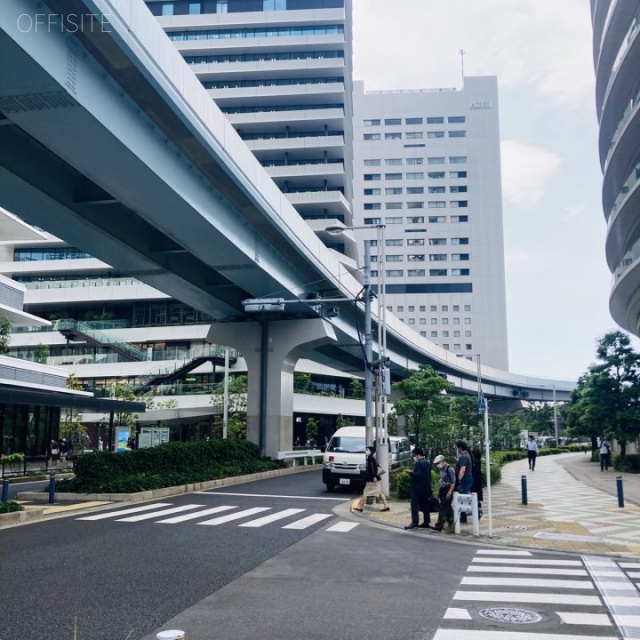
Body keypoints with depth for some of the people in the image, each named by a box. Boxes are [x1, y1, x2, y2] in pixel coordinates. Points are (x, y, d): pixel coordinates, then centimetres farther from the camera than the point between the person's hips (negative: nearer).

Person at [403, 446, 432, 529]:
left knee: (414, 505, -7)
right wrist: (412, 473, 16)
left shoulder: (419, 463, -16)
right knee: (425, 505, 11)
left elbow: (419, 475, -24)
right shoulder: (427, 462, 14)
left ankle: (415, 522, -10)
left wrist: (410, 473, -13)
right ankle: (426, 522, 13)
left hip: (418, 488, -10)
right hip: (426, 488, 10)